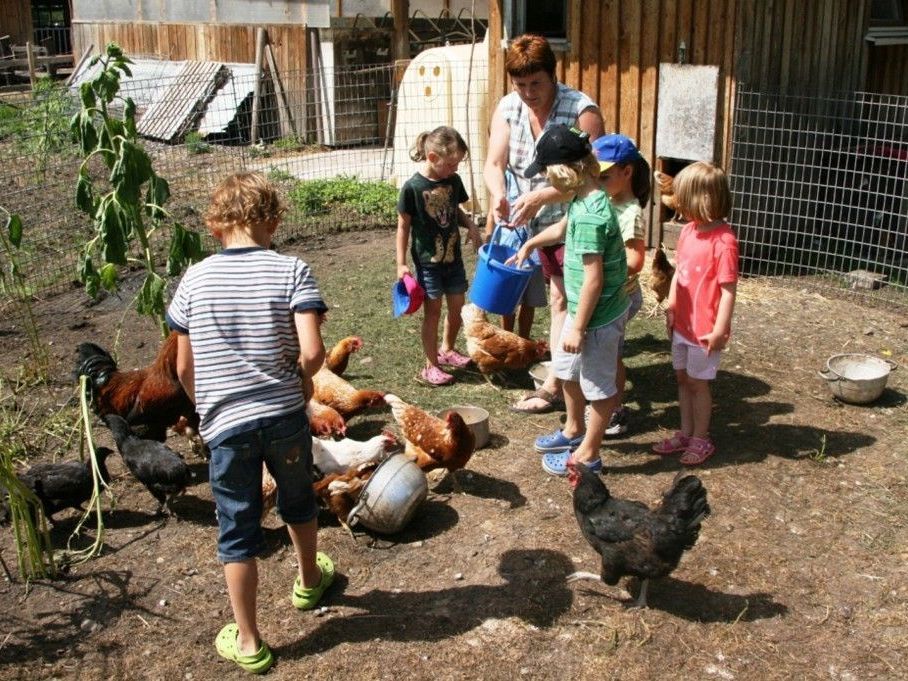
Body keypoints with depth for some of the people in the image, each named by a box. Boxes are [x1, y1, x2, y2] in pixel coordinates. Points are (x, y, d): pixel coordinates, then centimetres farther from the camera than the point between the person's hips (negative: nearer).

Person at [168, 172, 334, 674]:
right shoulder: (291, 271, -8)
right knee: (298, 502, 26)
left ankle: (248, 642, 21)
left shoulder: (194, 280, -2)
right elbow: (312, 351, -18)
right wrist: (300, 382, 3)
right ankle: (309, 580, 51)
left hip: (226, 425, 0)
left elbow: (184, 368, 3)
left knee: (237, 530, 11)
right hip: (286, 417, 0)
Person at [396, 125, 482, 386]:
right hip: (428, 260, -5)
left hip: (453, 257, 5)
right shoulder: (412, 187, -16)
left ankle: (447, 349, 37)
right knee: (432, 310, 2)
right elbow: (403, 226, -9)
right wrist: (401, 264, -9)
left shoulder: (454, 180, -1)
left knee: (457, 307, 13)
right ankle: (431, 366, 14)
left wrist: (471, 226, -5)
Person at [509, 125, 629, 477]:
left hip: (598, 315, -10)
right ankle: (574, 430, 45)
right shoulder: (582, 200, 3)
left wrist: (578, 327, -20)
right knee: (565, 366, 25)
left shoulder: (590, 215, -28)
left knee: (598, 383, 7)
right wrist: (529, 244, 39)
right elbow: (562, 228, 26)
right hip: (583, 308, 10)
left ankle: (587, 454, 23)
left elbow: (594, 279, -27)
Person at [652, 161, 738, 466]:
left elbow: (728, 290, -21)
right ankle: (685, 433, 34)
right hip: (682, 324, 8)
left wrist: (720, 330, -20)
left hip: (704, 330, -7)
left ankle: (701, 440, 24)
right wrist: (671, 308, 9)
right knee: (683, 378, 18)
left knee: (698, 383, 6)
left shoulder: (724, 241, -23)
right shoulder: (688, 231, 1)